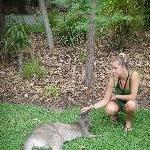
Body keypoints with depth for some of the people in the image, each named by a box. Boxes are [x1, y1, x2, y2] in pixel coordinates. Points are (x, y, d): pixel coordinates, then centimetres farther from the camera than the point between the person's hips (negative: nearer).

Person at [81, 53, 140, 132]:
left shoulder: (133, 75, -29)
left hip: (128, 102, -1)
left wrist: (116, 96, -21)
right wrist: (91, 107, -34)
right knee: (109, 109, -33)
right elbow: (105, 100, -20)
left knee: (131, 104, -37)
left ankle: (128, 121, -3)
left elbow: (133, 96, -30)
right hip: (117, 102, 1)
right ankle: (115, 115, 6)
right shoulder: (113, 78, -23)